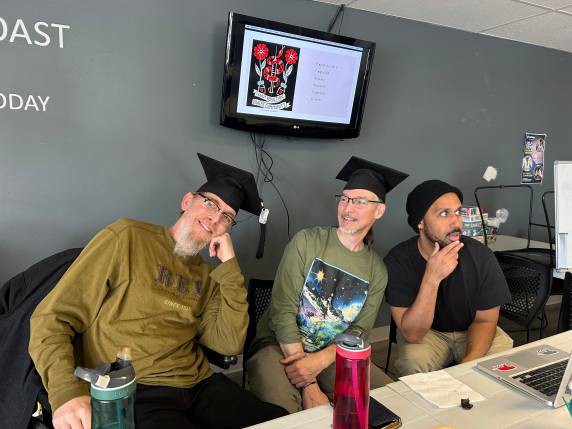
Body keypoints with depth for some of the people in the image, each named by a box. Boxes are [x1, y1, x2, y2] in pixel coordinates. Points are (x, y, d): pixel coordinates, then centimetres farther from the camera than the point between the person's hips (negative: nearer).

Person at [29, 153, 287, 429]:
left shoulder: (206, 277, 14)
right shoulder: (127, 238, -2)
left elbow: (230, 344, 2)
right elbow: (51, 319, -5)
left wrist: (229, 265, -2)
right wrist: (67, 392, -22)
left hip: (200, 385, 6)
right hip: (132, 395, -5)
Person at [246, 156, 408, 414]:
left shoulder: (377, 271, 4)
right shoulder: (307, 241, -8)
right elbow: (283, 312, -14)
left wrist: (318, 361, -22)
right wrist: (309, 386, -19)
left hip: (331, 355, 4)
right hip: (279, 345, -4)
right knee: (281, 412, -33)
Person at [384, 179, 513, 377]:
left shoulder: (481, 256, -17)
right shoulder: (398, 260, -24)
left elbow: (485, 319, -7)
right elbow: (412, 335, -27)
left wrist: (469, 363, -27)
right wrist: (432, 278, -41)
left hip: (471, 331, 3)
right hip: (424, 333, -2)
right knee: (414, 361, -32)